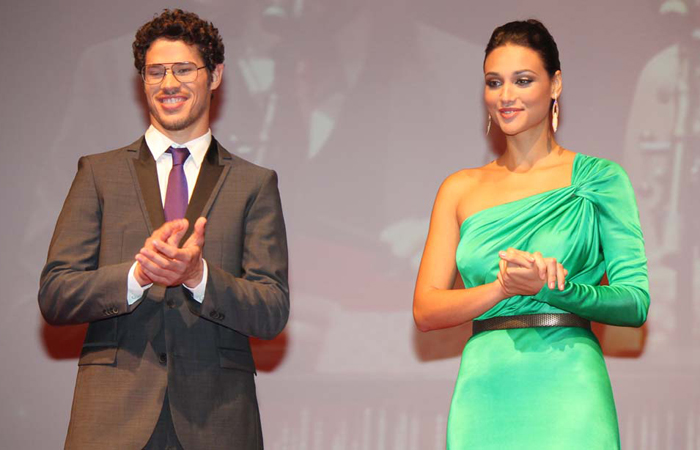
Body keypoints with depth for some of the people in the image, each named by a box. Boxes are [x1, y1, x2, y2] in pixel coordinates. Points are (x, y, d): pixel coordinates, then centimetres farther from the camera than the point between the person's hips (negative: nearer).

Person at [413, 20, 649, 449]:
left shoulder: (598, 178, 3)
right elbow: (426, 310, 4)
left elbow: (636, 302, -3)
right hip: (483, 394, 2)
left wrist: (550, 288, -19)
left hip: (566, 388, -2)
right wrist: (502, 288, -14)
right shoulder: (461, 188, 11)